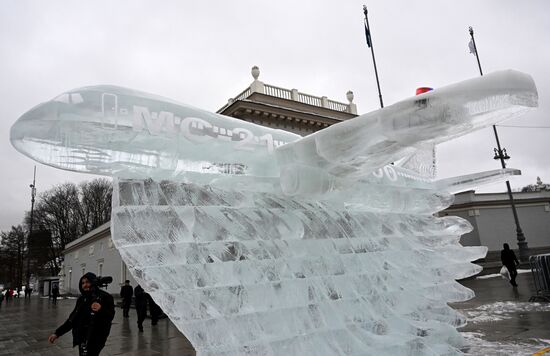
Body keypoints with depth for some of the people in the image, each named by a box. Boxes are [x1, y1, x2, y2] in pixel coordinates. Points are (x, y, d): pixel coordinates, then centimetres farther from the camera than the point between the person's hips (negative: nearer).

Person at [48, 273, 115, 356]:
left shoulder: (105, 297, -6)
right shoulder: (82, 299, 12)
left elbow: (110, 316, -12)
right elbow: (72, 319, 16)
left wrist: (101, 310, -31)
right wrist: (57, 333, 11)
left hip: (96, 338, -6)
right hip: (82, 337, 6)